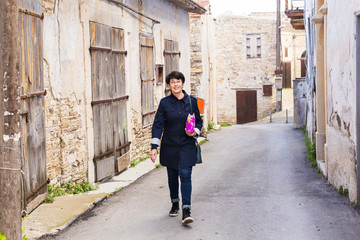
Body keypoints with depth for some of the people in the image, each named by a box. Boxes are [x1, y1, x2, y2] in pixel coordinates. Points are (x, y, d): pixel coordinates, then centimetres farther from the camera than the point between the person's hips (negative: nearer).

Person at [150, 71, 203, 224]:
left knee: (185, 175, -11)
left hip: (187, 145, -1)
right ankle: (175, 204, 31)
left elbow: (199, 121, 10)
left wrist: (195, 131, -12)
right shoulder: (165, 103, -2)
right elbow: (158, 125, -4)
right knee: (172, 176, 12)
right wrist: (154, 147, -11)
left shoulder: (191, 101, 0)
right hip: (169, 146, 1)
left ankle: (186, 210, -10)